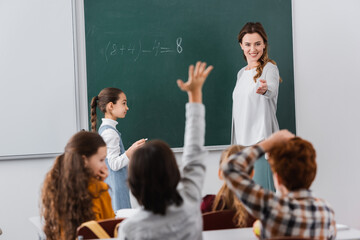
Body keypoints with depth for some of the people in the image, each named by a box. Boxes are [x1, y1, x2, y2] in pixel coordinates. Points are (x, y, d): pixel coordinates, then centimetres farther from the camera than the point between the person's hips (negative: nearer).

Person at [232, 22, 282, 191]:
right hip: (242, 142, 7)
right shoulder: (242, 73, 16)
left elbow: (272, 89, -29)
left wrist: (265, 89, -53)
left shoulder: (269, 68, -5)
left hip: (262, 141, -7)